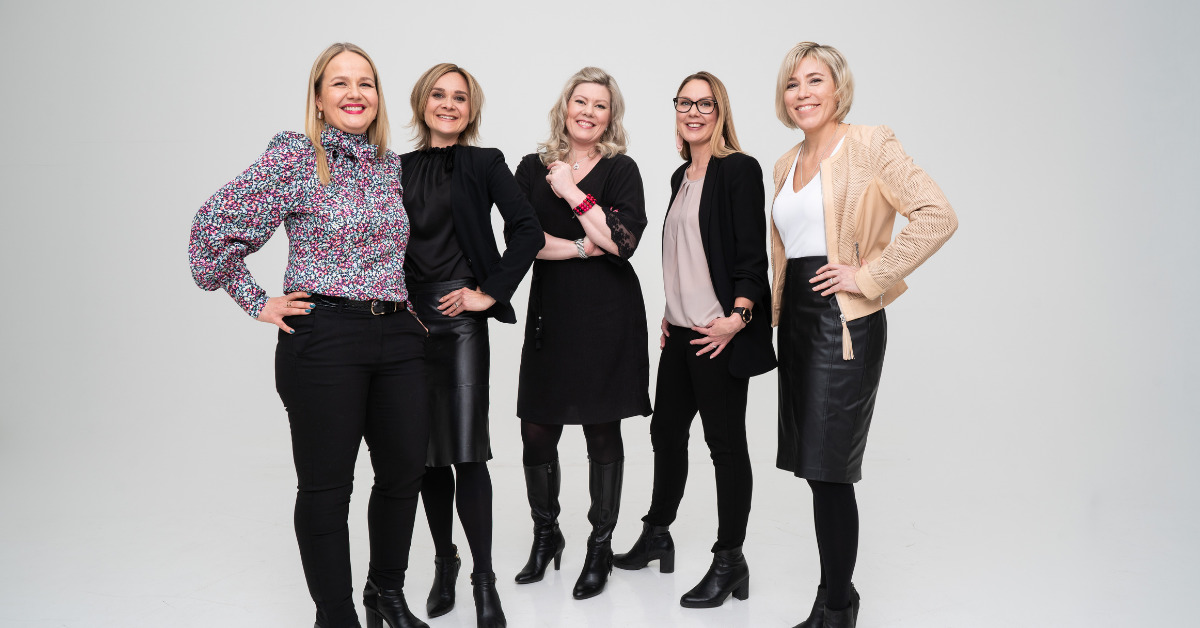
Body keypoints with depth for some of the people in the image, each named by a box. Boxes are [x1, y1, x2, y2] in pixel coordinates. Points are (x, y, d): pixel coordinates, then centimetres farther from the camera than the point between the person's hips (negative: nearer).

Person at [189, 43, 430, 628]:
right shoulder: (294, 155, -4)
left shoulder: (393, 166, 12)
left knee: (405, 471, 10)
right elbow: (215, 224, -5)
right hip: (322, 338, -5)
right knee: (326, 486, 4)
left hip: (399, 337, 6)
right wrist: (258, 302, -5)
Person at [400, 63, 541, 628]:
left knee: (467, 453, -7)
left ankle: (483, 579, 5)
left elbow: (528, 230, -6)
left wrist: (491, 291, -9)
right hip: (407, 321, 4)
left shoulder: (484, 164, 3)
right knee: (425, 452, 9)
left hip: (460, 320, -4)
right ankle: (444, 563, 26)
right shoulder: (400, 168, 14)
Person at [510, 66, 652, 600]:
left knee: (602, 433, 4)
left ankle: (600, 548, 20)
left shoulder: (621, 170, 2)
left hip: (607, 315, -2)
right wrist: (580, 248, -11)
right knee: (536, 430, 4)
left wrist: (572, 192, -12)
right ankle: (545, 535, 27)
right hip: (550, 311, 3)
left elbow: (623, 241, -12)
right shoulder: (534, 167, 10)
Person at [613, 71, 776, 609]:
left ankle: (729, 560, 11)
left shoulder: (739, 169, -6)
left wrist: (738, 318, -20)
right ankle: (656, 536, 33)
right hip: (681, 331, 8)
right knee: (666, 430, 15)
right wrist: (670, 313, 17)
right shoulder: (681, 177, 17)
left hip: (720, 333, -8)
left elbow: (752, 252, -13)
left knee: (725, 440, -1)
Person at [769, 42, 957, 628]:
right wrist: (772, 314, 18)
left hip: (845, 322, -7)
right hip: (797, 320, 7)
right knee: (815, 469, 11)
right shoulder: (788, 163, 16)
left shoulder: (870, 145, -6)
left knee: (828, 469, -4)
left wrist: (868, 275, -16)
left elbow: (938, 215, -16)